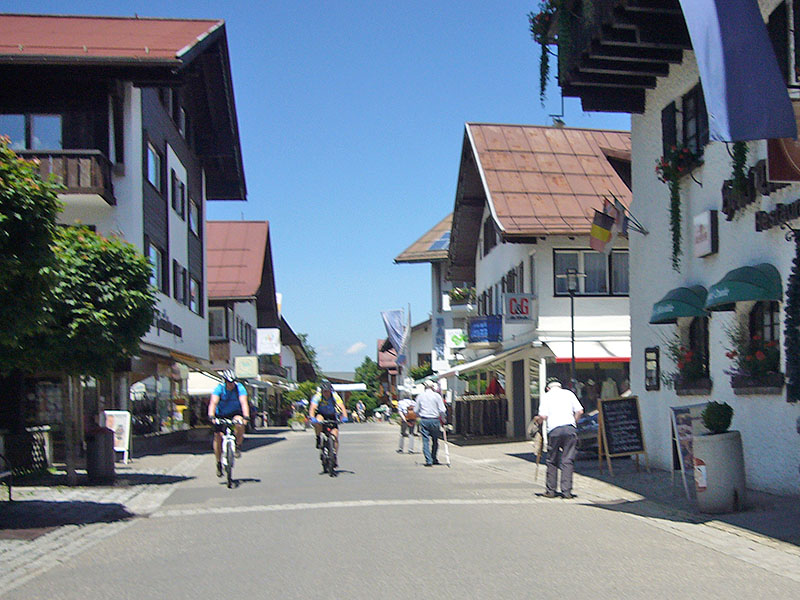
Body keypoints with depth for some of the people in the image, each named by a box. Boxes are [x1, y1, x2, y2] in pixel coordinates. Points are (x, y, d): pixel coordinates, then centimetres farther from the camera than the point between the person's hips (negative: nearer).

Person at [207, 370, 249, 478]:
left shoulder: (240, 388, -16)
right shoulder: (219, 388, -16)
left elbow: (244, 403, -26)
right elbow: (213, 403, -27)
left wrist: (246, 416, -41)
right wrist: (211, 416, -43)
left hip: (235, 413, -1)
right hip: (221, 415, 1)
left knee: (239, 423, -34)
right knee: (218, 436, -8)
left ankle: (238, 446, -12)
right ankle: (219, 463, 7)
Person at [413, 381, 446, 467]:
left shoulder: (420, 396, 5)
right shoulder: (437, 396, -2)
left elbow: (416, 410, 9)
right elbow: (442, 410, -6)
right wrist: (443, 420, 8)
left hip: (424, 421, 1)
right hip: (434, 420, -1)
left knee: (426, 441, 1)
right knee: (435, 440, 14)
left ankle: (428, 460, -7)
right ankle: (434, 459, 20)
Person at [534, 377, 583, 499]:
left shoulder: (546, 396, 9)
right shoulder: (568, 393, 16)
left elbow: (543, 416, -2)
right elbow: (579, 411, 7)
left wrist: (538, 420, 19)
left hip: (554, 430, -1)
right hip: (570, 428, 1)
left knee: (552, 461, 10)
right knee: (568, 460, 3)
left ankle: (551, 491, 15)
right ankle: (567, 491, -1)